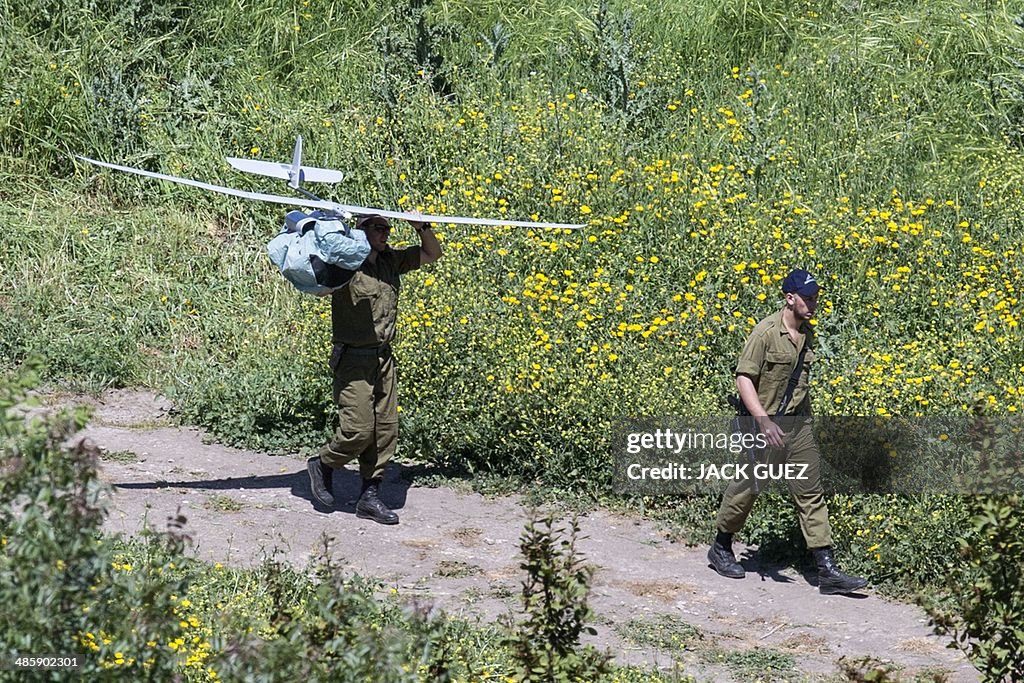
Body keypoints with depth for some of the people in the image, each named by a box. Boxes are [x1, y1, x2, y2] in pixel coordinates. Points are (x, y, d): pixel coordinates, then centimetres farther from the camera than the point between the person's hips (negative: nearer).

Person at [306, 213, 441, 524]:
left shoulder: (391, 261, 10)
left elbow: (432, 254, 21)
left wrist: (422, 228, 2)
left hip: (383, 358, 7)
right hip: (353, 359, -7)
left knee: (386, 429, 4)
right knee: (359, 429, -11)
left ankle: (370, 497, 12)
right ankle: (322, 464, 18)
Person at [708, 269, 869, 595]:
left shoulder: (808, 334, 7)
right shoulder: (766, 332, -15)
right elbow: (744, 378, -17)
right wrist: (764, 420, -26)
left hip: (798, 422, 6)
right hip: (763, 422, -6)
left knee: (811, 493, 0)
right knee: (747, 488, 9)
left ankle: (827, 571, -2)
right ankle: (721, 548, 32)